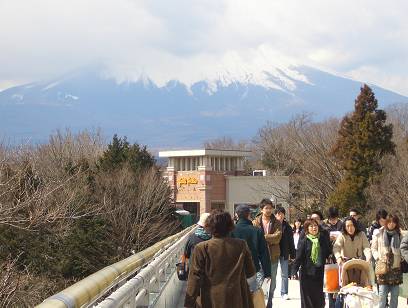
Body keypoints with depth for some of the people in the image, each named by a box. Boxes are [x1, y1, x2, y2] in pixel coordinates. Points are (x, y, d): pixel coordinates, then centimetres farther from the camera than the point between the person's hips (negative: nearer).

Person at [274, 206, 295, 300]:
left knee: (284, 274, 5)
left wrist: (292, 255, 2)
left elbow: (291, 242, 5)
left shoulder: (287, 227, 2)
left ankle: (284, 293, 12)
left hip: (284, 253, 1)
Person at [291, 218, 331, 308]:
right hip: (307, 273, -2)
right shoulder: (303, 241, -2)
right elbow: (298, 257, -4)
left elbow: (328, 254, 13)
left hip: (321, 272, 2)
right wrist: (294, 271, -9)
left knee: (320, 298, 5)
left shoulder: (324, 239, 7)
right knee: (308, 297, 3)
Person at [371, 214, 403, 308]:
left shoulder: (399, 235, 10)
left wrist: (401, 259, 2)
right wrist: (378, 258, -7)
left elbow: (402, 249, 17)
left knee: (395, 293, 5)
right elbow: (373, 248, 6)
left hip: (396, 267, 3)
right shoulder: (379, 234, 3)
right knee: (383, 292, -7)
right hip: (382, 266, -3)